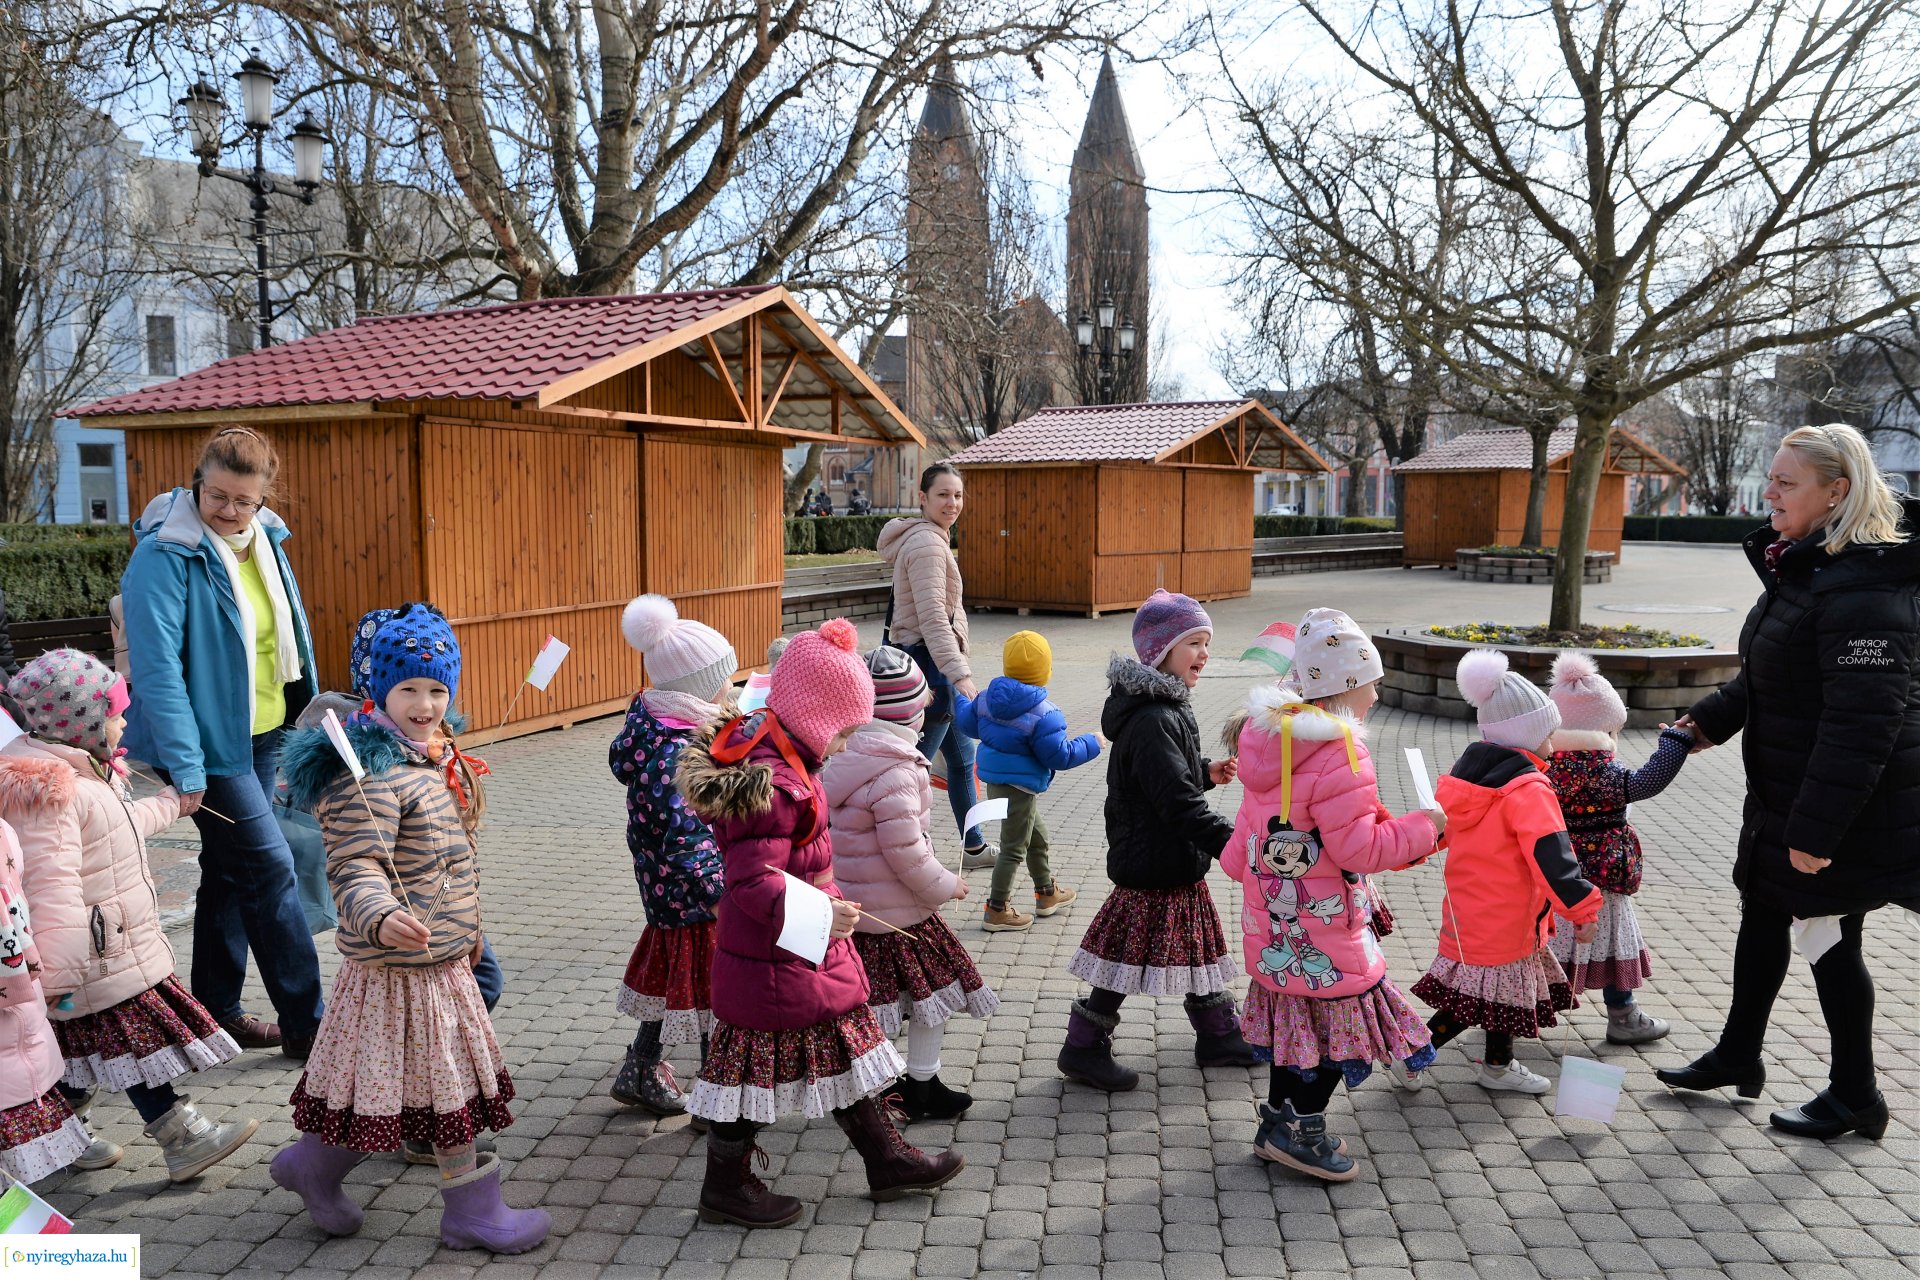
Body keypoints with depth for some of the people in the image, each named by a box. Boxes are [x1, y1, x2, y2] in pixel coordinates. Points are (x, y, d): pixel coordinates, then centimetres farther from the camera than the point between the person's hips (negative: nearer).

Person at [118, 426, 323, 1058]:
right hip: (209, 739, -7)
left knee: (231, 867, 15)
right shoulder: (165, 555, -18)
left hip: (260, 733, 7)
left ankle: (217, 1011, 28)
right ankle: (304, 1023, 4)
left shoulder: (264, 538, 4)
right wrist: (184, 767, -23)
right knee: (269, 867, -6)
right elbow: (157, 669, -21)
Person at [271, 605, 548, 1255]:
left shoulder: (434, 758, 9)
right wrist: (382, 918, -49)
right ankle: (472, 1210, 21)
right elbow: (354, 868, -30)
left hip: (442, 955, 9)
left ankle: (314, 1161, 36)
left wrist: (465, 929, 26)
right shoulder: (371, 773, -21)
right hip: (404, 961, -9)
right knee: (448, 1083, 4)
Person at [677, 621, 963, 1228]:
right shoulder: (772, 783, -29)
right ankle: (726, 1186, 27)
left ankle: (886, 1159, 35)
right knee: (760, 1061, 7)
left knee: (843, 1048, 20)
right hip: (775, 961, -10)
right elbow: (755, 882, -32)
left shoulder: (770, 752, 4)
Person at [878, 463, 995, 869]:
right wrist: (960, 674, -34)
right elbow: (932, 617, -27)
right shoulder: (926, 543, -17)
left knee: (962, 758, 20)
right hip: (929, 663, -11)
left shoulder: (932, 539, 15)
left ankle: (973, 846, 33)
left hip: (928, 661, 11)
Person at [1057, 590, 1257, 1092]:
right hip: (1155, 867, -10)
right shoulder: (1151, 721, -25)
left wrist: (1206, 771, 9)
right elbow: (1179, 801, -31)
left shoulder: (1163, 708, 9)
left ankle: (1218, 1036, 36)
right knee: (1131, 956, 2)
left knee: (1200, 944, 20)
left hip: (1177, 861, 10)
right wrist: (1232, 841, -35)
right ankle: (1083, 1050, 17)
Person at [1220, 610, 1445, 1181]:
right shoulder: (1338, 750, -23)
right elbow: (1360, 848, -22)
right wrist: (1422, 826, -10)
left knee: (1293, 1018, 19)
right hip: (1322, 926, -9)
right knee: (1340, 1021, 6)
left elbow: (1250, 824, 15)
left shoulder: (1274, 735, 6)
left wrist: (1240, 865, 27)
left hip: (1274, 919, 9)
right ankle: (1298, 1129, 13)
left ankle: (1279, 1123, 30)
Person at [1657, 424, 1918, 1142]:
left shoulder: (1860, 589, -26)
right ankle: (1737, 1058, 36)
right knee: (1762, 915, 19)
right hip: (1785, 792, 10)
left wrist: (1817, 827, -28)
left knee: (1831, 937, 5)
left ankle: (1854, 1098, 25)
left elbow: (1862, 721, -29)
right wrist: (1710, 720, 9)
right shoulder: (1800, 565, 6)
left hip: (1845, 808, -10)